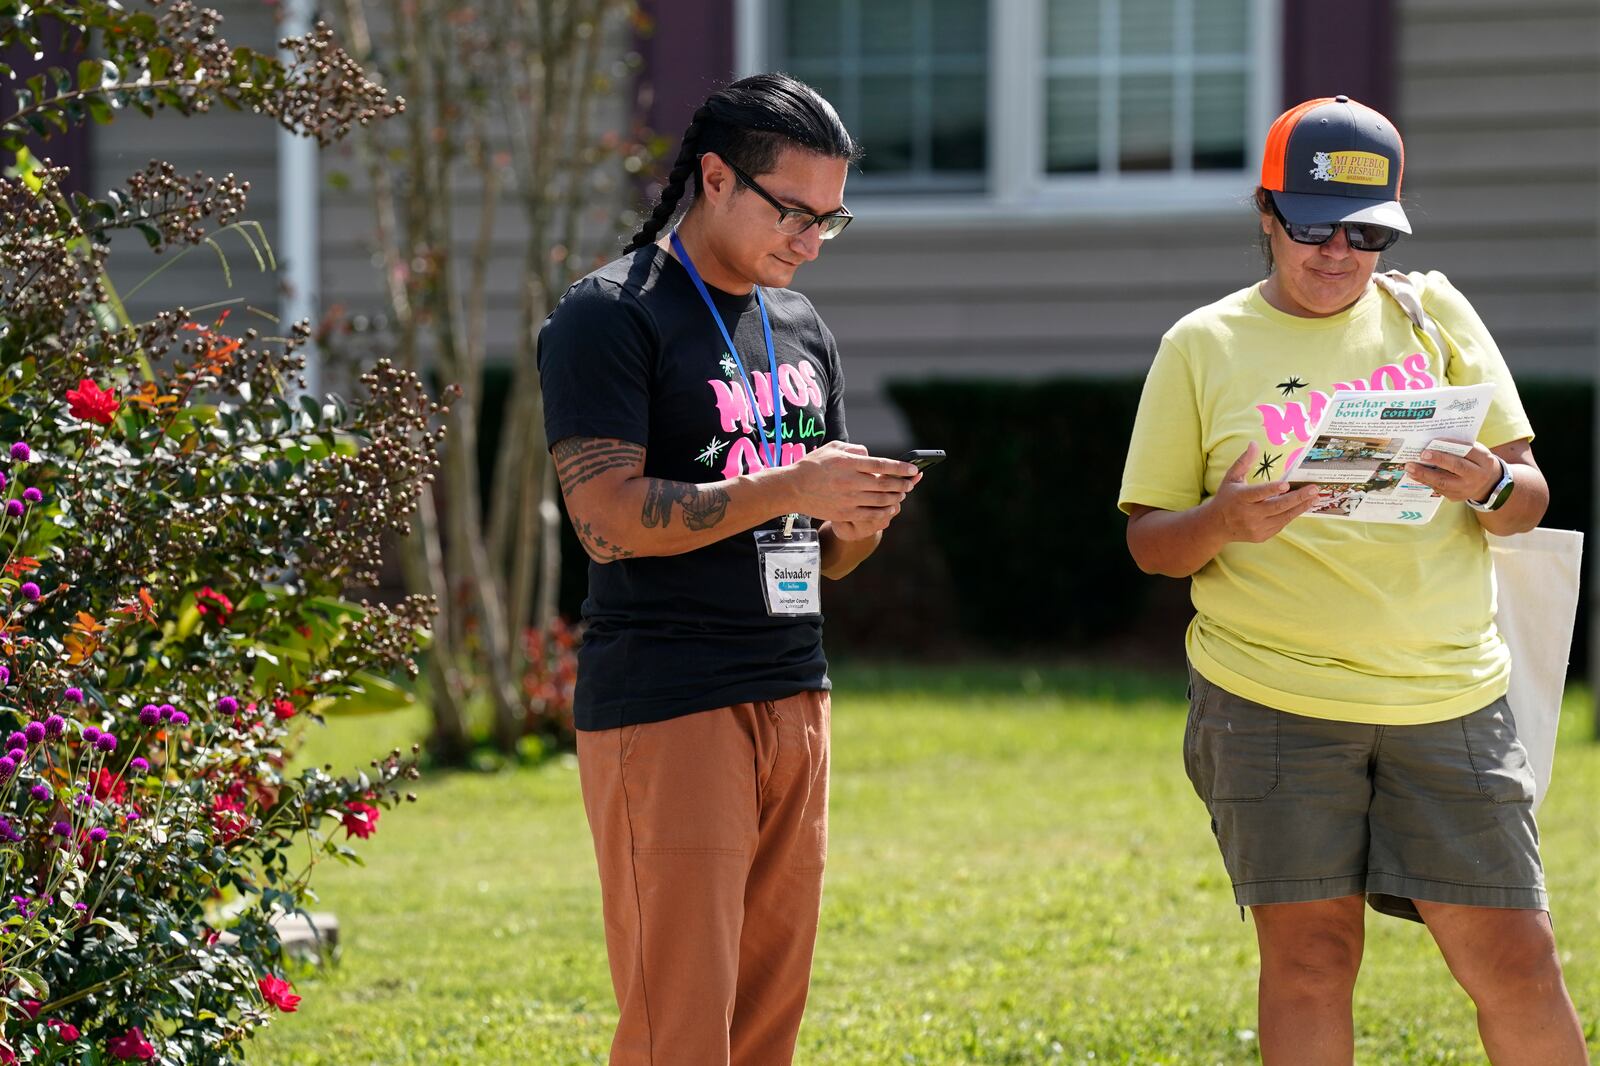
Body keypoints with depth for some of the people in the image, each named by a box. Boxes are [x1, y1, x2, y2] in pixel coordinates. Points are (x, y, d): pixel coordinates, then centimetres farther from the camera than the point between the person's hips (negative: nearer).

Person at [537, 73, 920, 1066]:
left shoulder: (802, 328, 18)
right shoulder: (612, 316, -6)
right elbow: (610, 519, -17)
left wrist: (862, 520, -2)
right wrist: (791, 487, -18)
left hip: (795, 703, 8)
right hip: (665, 711, -7)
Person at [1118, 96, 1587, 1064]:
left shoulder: (1432, 312, 10)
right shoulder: (1203, 347, 6)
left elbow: (1531, 500, 9)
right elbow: (1149, 542, 6)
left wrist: (1490, 486, -15)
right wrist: (1222, 524, -16)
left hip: (1450, 695, 1)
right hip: (1272, 696, -1)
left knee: (1515, 965, -3)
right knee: (1309, 957, -3)